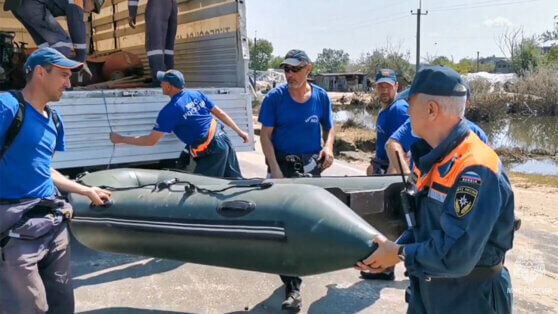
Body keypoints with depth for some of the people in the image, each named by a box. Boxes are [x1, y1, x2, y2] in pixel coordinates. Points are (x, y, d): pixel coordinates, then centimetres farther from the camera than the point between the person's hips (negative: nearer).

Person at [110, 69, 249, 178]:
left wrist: (120, 139, 0)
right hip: (223, 139, 8)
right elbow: (220, 113, 11)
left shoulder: (169, 111, -13)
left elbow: (152, 141, -9)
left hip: (211, 150, -8)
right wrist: (240, 132, 21)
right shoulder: (197, 94, 6)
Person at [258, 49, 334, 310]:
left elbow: (329, 127, 10)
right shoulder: (275, 97, -9)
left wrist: (328, 147, -12)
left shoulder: (320, 96, -2)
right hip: (283, 164, -2)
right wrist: (275, 170, -17)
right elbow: (265, 135, -8)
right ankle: (292, 285, 3)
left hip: (311, 165, 3)